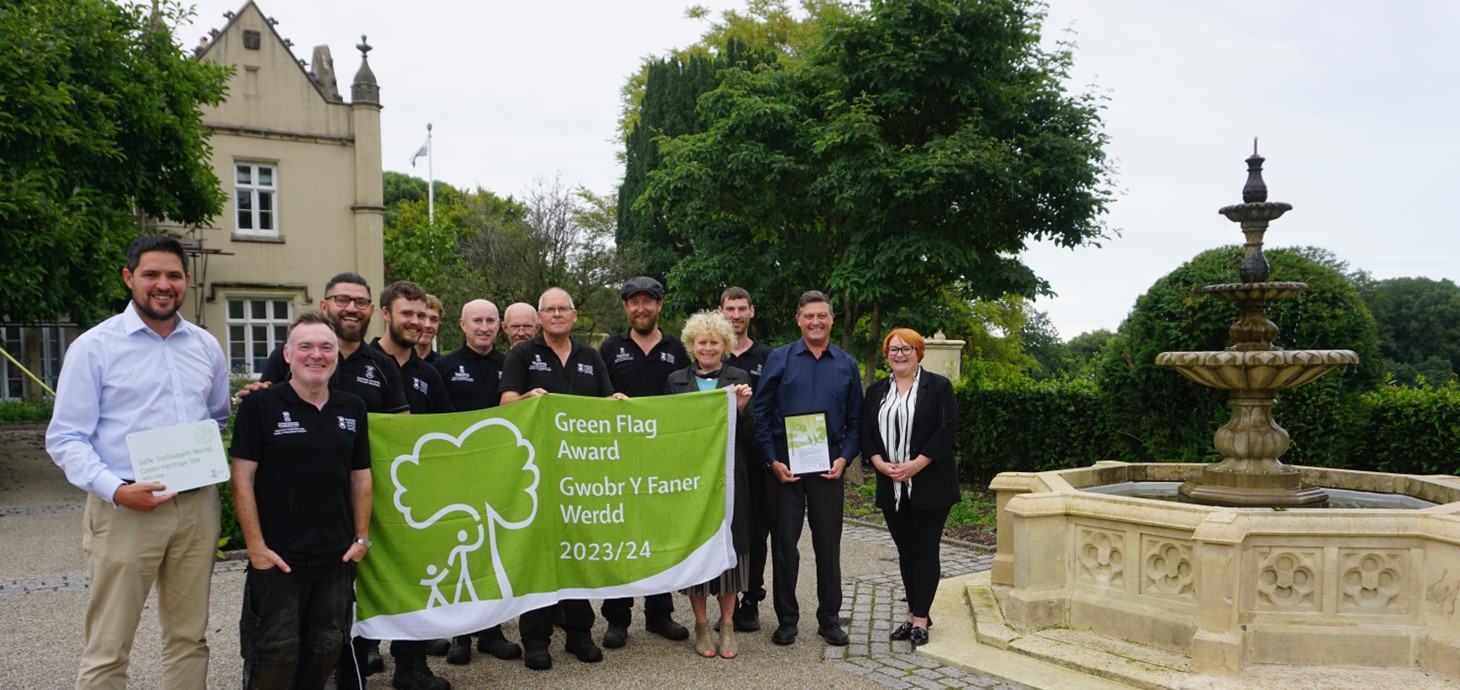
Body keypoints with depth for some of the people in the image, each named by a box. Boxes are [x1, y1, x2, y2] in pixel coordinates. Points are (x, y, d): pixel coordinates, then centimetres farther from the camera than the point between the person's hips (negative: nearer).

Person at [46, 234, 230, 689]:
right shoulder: (94, 347, -2)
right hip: (125, 509, -4)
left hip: (197, 506, 4)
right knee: (108, 650, 0)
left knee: (189, 637, 12)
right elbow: (65, 439, -5)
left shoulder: (205, 346, 11)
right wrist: (115, 490, -19)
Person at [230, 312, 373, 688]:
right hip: (277, 557, -4)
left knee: (326, 647, 13)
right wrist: (256, 546, -12)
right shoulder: (261, 406, -7)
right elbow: (242, 477, -8)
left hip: (337, 558, 4)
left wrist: (362, 537, 7)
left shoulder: (353, 408, 7)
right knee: (276, 651, 3)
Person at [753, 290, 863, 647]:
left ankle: (829, 618, 19)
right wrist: (772, 460, -8)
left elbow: (855, 420, 11)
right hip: (784, 465, -1)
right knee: (784, 542, 4)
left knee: (828, 543, 7)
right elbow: (761, 413, 0)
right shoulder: (780, 359, 1)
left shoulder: (847, 364, 8)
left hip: (827, 466, 2)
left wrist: (844, 458, -4)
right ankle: (787, 618, 16)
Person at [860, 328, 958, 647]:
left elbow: (946, 429, -10)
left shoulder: (938, 387, -1)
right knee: (905, 552, 10)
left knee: (925, 551, -2)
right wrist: (880, 463, -9)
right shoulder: (876, 391, 13)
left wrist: (915, 465, -17)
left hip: (929, 485, -4)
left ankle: (920, 618, 5)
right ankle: (914, 613, 18)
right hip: (892, 487, 4)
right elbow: (865, 431, 7)